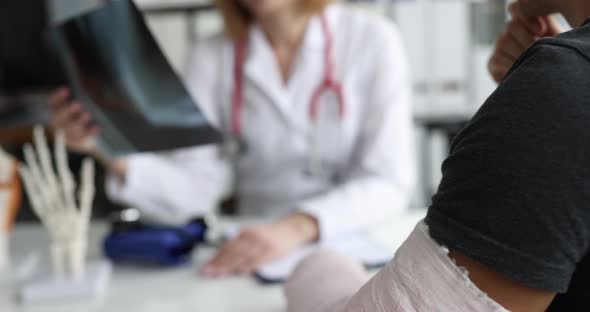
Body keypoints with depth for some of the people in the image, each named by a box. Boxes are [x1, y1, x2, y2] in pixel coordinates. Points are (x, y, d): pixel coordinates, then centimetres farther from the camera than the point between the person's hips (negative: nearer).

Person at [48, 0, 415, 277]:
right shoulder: (215, 56, -1)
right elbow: (193, 190, -10)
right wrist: (117, 153, -29)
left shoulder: (372, 40, -7)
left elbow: (389, 182, -16)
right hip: (259, 256, 0)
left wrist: (298, 226, -33)